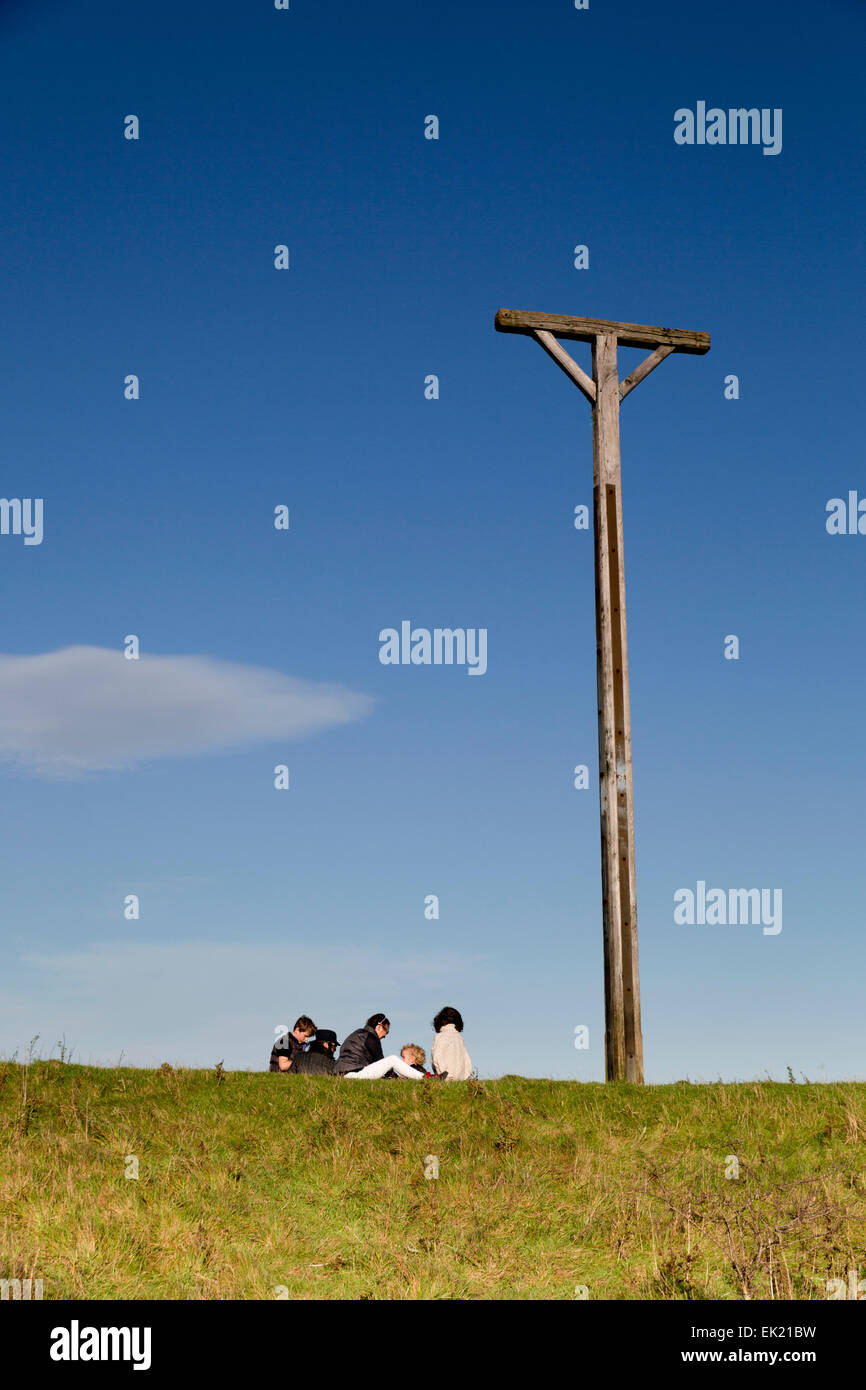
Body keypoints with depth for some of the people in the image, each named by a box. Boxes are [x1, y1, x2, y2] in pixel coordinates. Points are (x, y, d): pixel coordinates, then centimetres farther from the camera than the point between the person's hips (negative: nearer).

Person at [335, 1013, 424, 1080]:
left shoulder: (359, 1033, 22)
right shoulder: (371, 1038, -7)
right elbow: (379, 1060, -2)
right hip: (355, 1073, -10)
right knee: (393, 1059, -5)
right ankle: (422, 1078, -2)